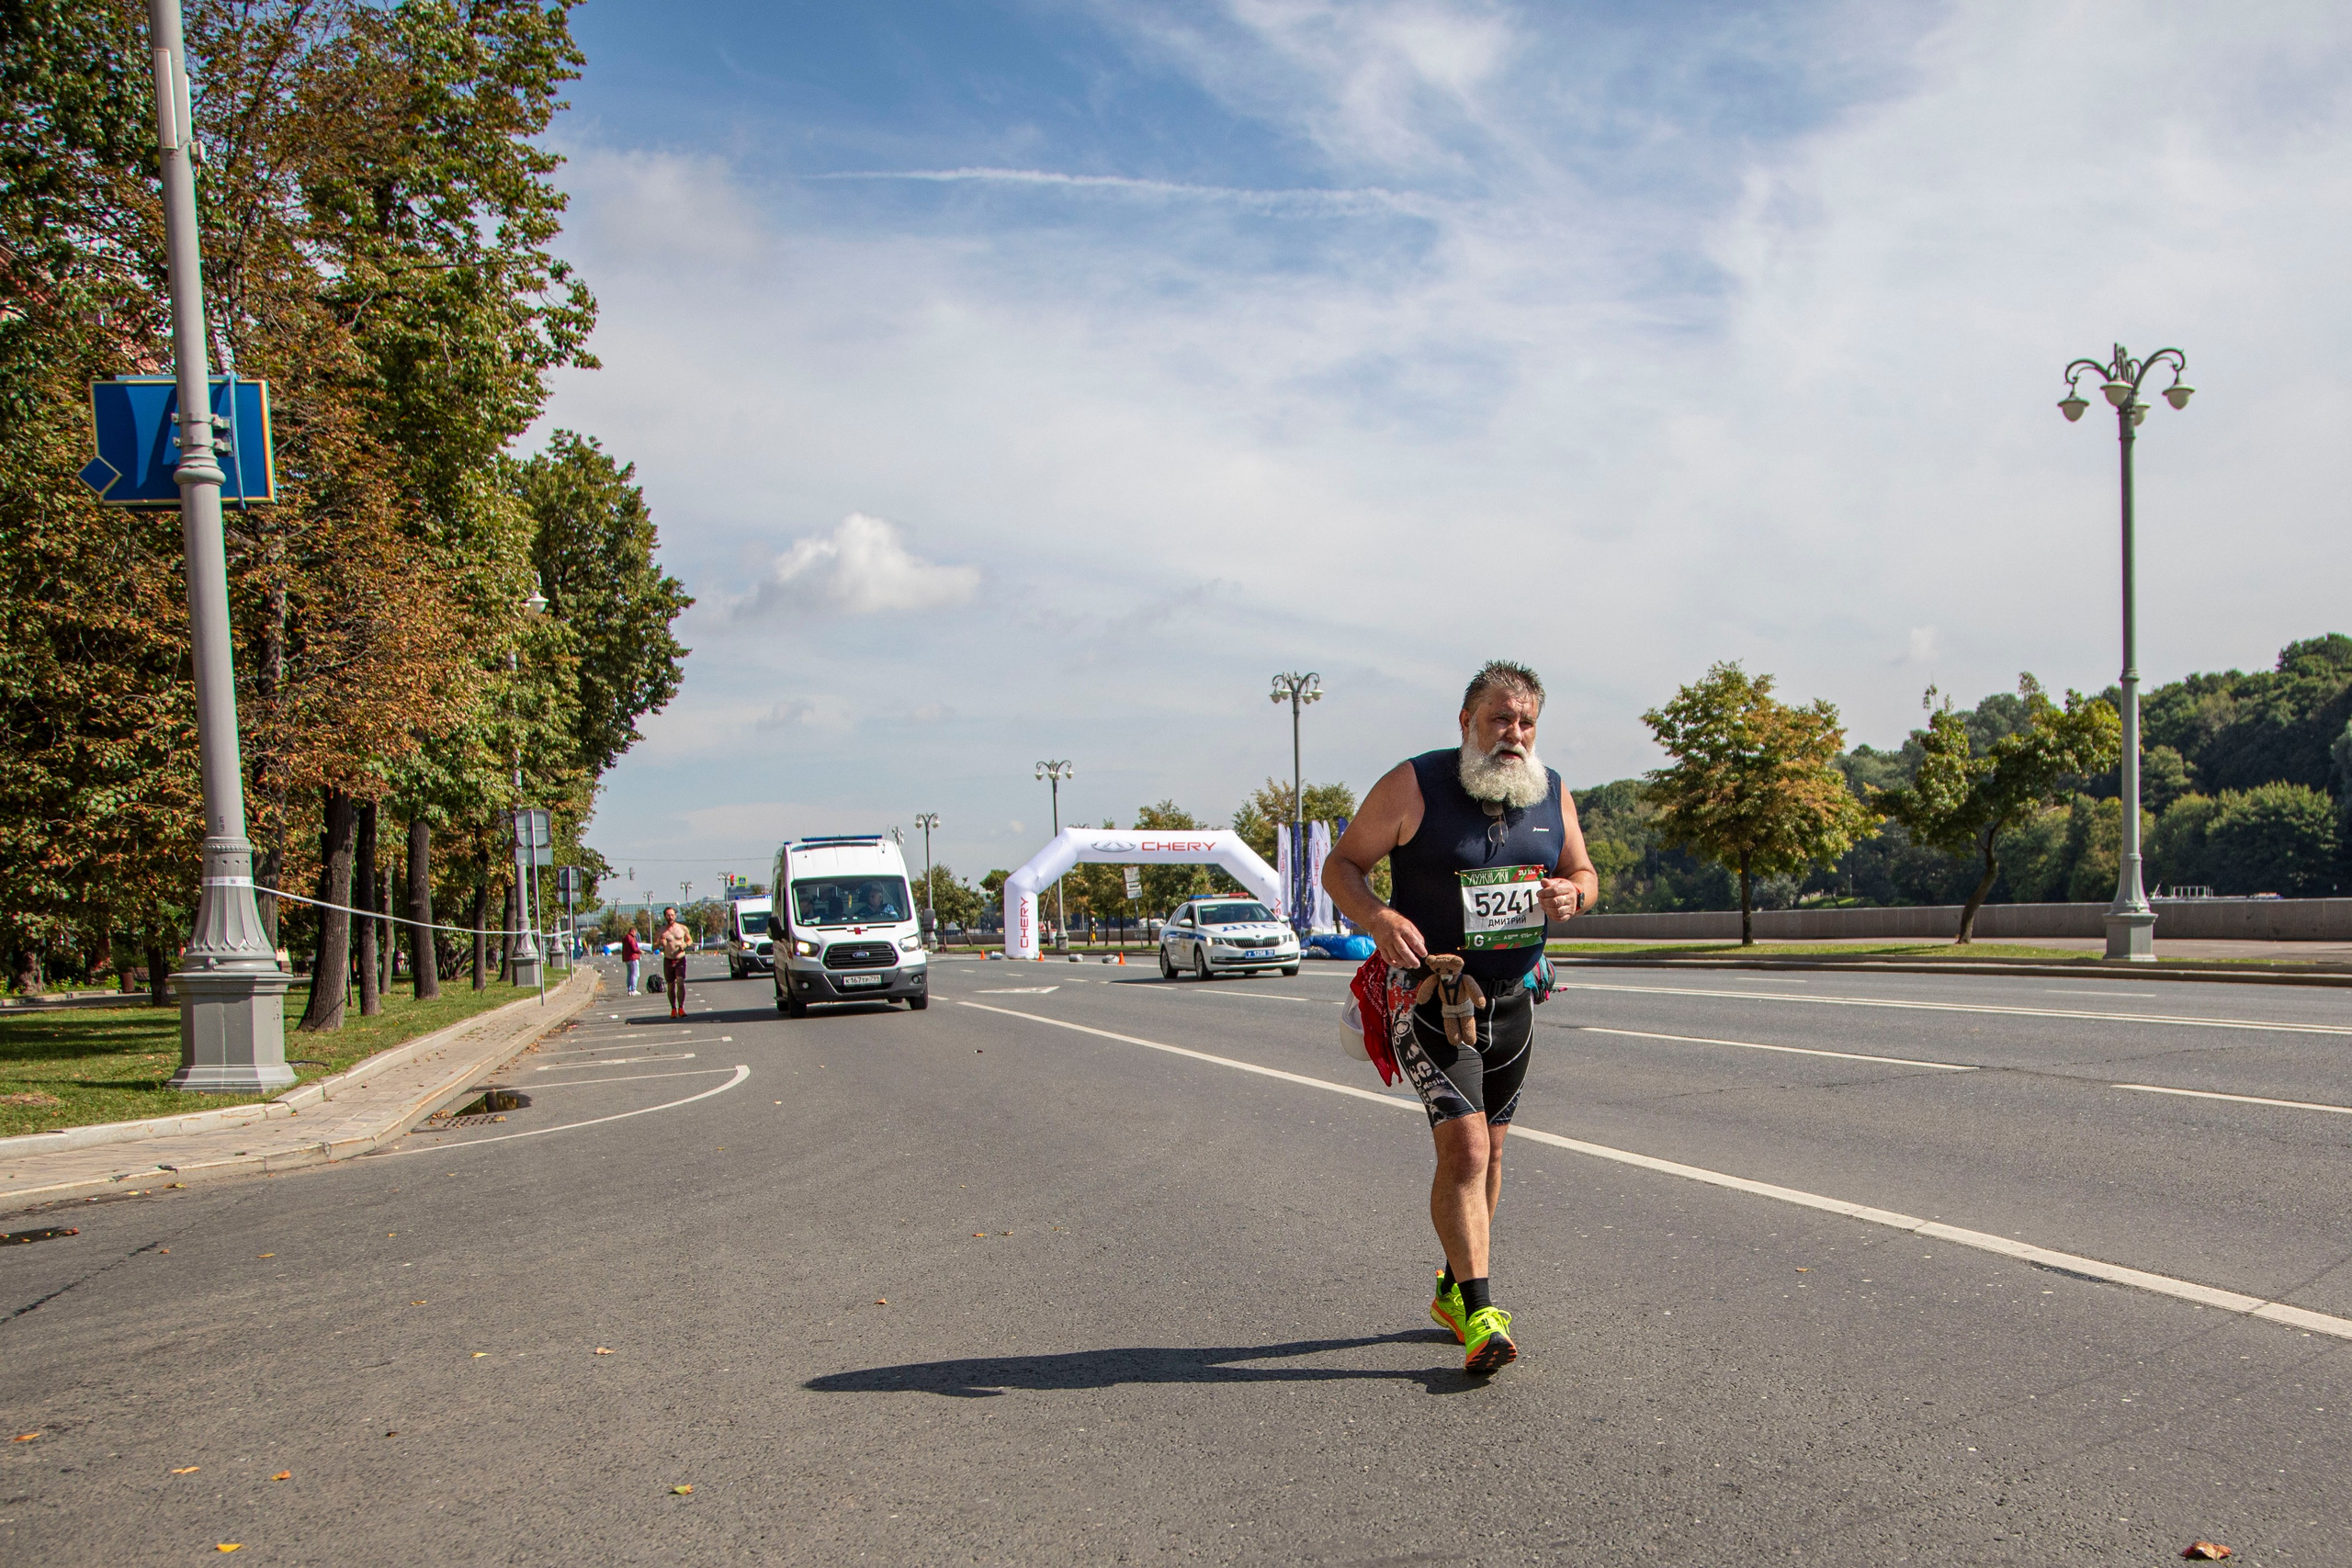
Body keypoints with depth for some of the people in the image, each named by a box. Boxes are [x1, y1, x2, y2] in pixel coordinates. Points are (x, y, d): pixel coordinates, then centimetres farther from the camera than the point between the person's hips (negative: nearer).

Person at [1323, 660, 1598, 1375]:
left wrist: (1571, 893, -10)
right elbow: (1341, 865, -8)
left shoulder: (1552, 794, 3)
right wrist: (1378, 918, -27)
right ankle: (1478, 1314, -10)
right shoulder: (1414, 786, -13)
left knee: (1487, 1151, 15)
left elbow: (1584, 872, 15)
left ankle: (1455, 1287, 32)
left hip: (1512, 999, 6)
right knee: (1464, 1147, -16)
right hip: (1430, 994, -6)